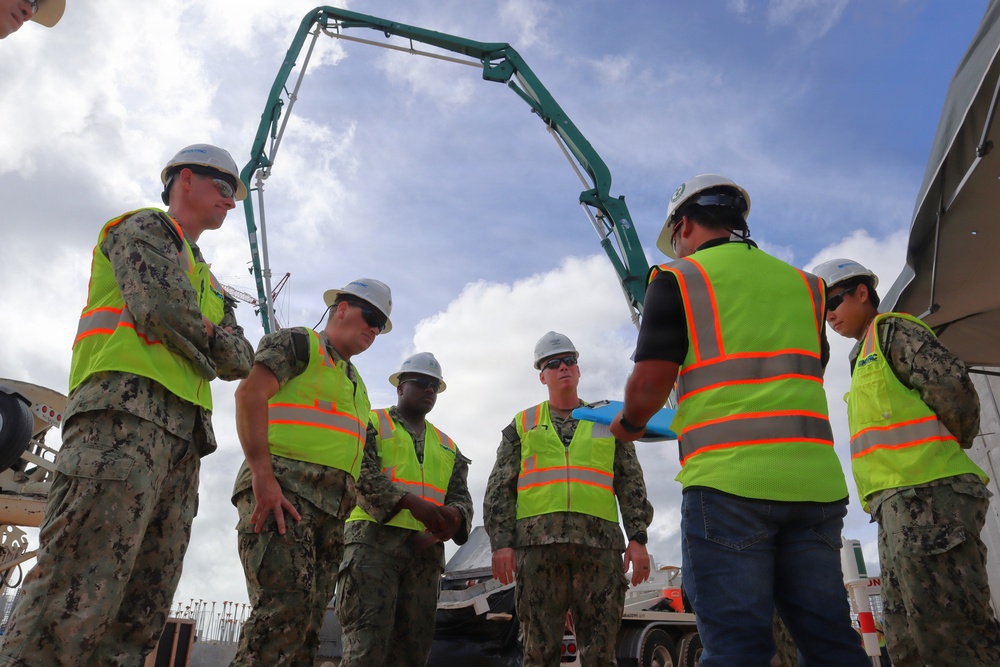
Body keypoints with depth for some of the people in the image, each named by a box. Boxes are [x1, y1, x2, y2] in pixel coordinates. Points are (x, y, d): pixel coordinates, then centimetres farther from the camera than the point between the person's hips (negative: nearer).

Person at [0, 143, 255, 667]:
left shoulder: (205, 280, 33)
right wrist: (206, 338, 8)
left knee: (141, 614, 2)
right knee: (77, 596, -16)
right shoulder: (145, 227, 10)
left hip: (182, 436, 9)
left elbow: (240, 361, 22)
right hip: (127, 410, -8)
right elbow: (159, 308, -10)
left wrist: (210, 339, 2)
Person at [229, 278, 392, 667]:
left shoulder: (356, 384, 29)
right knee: (285, 609, -20)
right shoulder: (297, 342, 6)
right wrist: (262, 475, -21)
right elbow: (250, 393, -10)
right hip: (281, 490, -8)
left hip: (331, 512, 8)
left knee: (306, 624, 3)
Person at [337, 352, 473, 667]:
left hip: (426, 551, 5)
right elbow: (360, 474, -6)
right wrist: (412, 503, -19)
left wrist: (454, 516, -11)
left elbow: (461, 497, 15)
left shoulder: (448, 447, 25)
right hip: (374, 539, -5)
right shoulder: (370, 423, 10)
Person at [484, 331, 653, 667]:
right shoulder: (522, 424, 15)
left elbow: (631, 485, 11)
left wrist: (638, 538, -1)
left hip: (599, 544, 1)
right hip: (538, 545, 0)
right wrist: (501, 543, -3)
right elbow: (499, 490, 9)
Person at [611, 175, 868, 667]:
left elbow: (647, 387, -6)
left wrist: (628, 424, 15)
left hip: (728, 479, -5)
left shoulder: (677, 279, 2)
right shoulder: (803, 284, 18)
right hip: (815, 479, 6)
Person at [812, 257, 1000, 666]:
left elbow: (952, 387, -14)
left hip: (925, 493, -10)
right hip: (901, 501, 10)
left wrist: (952, 444, -1)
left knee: (949, 632, -12)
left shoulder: (892, 330, 0)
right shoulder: (866, 356, 28)